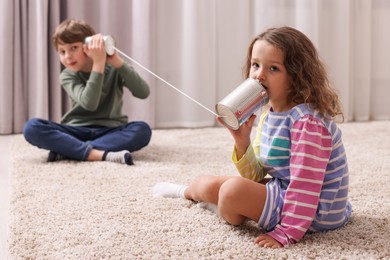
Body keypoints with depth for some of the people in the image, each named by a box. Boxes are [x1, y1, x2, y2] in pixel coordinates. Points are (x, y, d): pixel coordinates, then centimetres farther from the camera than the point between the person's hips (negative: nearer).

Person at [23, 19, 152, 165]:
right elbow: (89, 104, -24)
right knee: (31, 127, -25)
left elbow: (143, 93, -19)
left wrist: (118, 62, -26)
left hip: (110, 131, 0)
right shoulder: (67, 76, -4)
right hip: (77, 132, 0)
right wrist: (98, 63, -30)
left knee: (142, 130, -33)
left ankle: (65, 150, -31)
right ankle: (102, 154, -36)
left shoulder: (113, 68, -3)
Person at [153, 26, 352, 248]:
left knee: (234, 189, -26)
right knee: (206, 184, 10)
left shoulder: (307, 121, -25)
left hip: (314, 213, -9)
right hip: (283, 192, 9)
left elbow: (305, 184, -26)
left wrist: (287, 233, -27)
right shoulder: (269, 116, 3)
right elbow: (256, 178, 5)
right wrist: (242, 140, -12)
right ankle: (186, 192, 45)